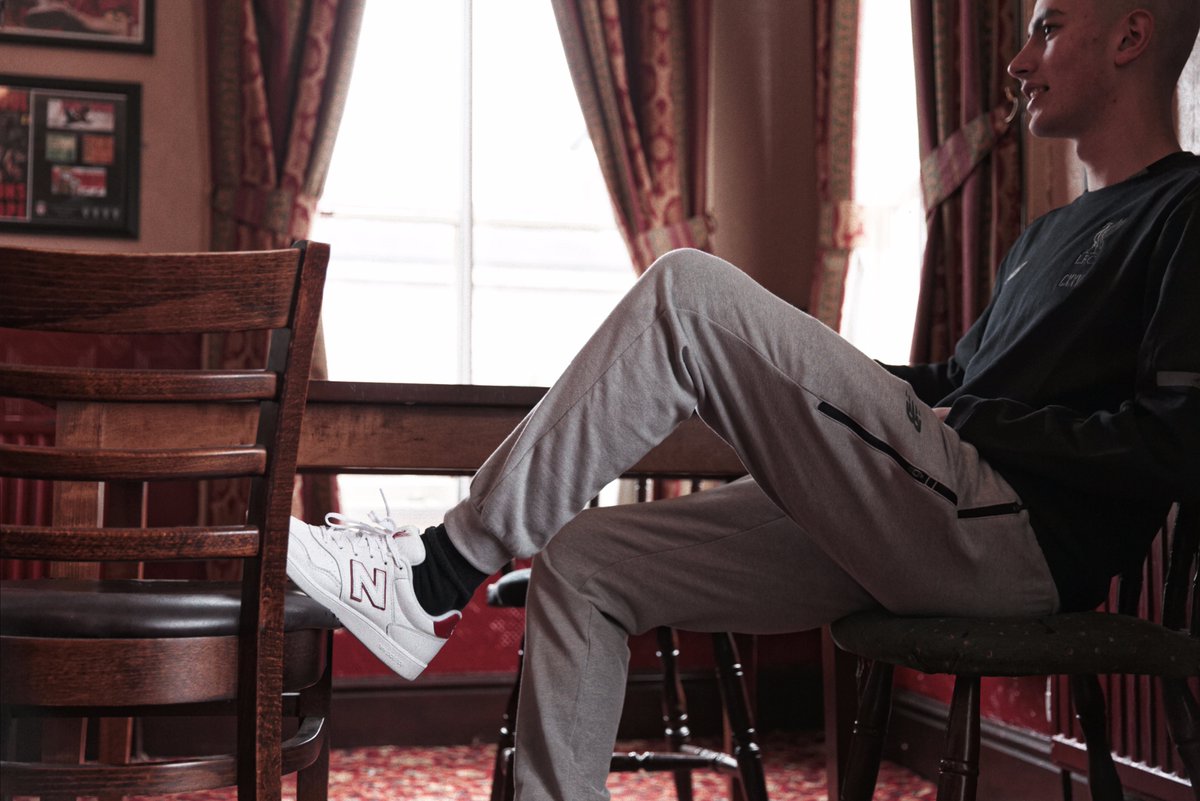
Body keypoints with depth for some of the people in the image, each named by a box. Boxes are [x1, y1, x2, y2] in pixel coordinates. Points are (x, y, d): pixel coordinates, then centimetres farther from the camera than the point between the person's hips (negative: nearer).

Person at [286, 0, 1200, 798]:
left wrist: (973, 426, -6)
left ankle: (439, 576, -13)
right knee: (582, 562, 1)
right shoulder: (1050, 233, 30)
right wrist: (804, 383, 15)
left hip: (1016, 537, -9)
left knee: (687, 290, -19)